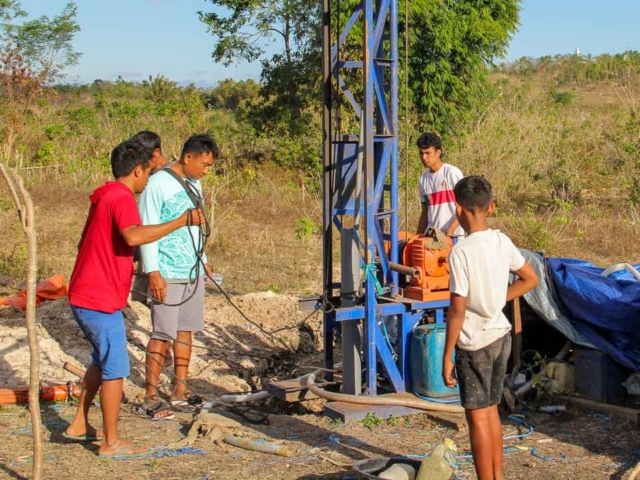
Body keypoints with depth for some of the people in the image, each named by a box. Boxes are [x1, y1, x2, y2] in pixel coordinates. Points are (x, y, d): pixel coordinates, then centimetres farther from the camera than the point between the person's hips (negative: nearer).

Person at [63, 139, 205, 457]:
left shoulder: (104, 196, 15)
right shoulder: (122, 198, -16)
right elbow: (133, 236, -36)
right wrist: (181, 221, -34)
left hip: (82, 296, 10)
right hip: (101, 300, -10)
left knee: (102, 361, 23)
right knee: (115, 369, -1)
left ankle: (80, 425, 28)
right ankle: (111, 442, 7)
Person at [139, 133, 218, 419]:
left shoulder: (194, 185, 14)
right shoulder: (158, 184, -12)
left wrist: (203, 260, 24)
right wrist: (153, 272, -18)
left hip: (193, 271, 8)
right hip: (167, 274, -8)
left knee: (186, 330, 10)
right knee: (163, 333, -6)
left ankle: (180, 391, 18)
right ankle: (150, 397, 0)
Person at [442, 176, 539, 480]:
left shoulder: (461, 252, -20)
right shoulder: (502, 242, 0)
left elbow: (457, 309, -20)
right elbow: (530, 279, 12)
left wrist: (447, 355, -12)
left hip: (475, 343, -7)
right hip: (501, 336, 7)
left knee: (478, 417, 3)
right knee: (491, 412, 19)